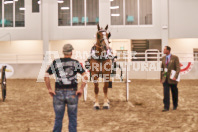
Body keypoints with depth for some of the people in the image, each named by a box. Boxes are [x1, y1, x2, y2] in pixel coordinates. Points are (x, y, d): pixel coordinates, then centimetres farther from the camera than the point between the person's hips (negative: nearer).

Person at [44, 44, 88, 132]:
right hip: (72, 93, -1)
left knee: (58, 119, 9)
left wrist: (49, 89, -1)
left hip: (58, 93, 1)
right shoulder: (75, 63, -1)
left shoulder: (56, 62, 2)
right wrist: (81, 89, -7)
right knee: (72, 119, 9)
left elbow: (46, 76, -5)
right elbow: (85, 76, -9)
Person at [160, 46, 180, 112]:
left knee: (174, 93, 10)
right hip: (165, 78, 3)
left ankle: (175, 106, 27)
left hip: (172, 78, -3)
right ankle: (166, 107, -8)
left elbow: (178, 68, -11)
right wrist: (161, 77, 14)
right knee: (166, 93, -7)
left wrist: (175, 77, -21)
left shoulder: (175, 58, -7)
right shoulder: (163, 58, 8)